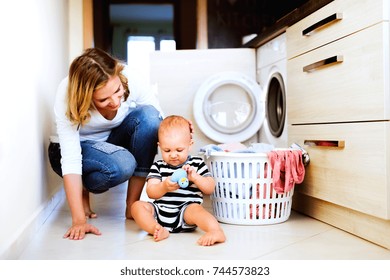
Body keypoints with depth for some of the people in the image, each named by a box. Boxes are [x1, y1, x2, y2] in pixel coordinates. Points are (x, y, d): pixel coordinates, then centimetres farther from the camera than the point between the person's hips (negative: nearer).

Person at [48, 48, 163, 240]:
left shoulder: (128, 80, -27)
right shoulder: (67, 97, -33)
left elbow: (158, 121, -15)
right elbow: (71, 159, -35)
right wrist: (79, 221, -39)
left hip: (114, 139, 4)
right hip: (78, 145, -4)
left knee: (148, 115, -28)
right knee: (122, 165, -37)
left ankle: (132, 203, -18)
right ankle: (83, 191, -1)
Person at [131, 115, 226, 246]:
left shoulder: (197, 164, 9)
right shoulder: (158, 166, 11)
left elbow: (210, 189, 3)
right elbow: (150, 192, 0)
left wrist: (195, 177, -15)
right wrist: (164, 187, -22)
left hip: (186, 210, -3)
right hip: (160, 210, 3)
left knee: (195, 208, -34)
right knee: (137, 206, -19)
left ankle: (216, 231, -52)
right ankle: (159, 230, -37)